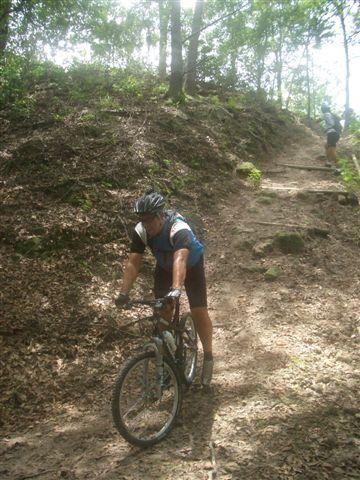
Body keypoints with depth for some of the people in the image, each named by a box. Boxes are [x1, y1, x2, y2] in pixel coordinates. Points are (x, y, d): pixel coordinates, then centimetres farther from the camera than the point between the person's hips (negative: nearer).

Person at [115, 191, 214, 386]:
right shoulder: (141, 231, -26)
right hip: (164, 267, 4)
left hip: (191, 265, -4)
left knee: (199, 311, -10)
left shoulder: (179, 229, -40)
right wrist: (123, 293, -40)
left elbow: (180, 259, -56)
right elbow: (133, 263, -29)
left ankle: (208, 357, 11)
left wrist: (176, 289, -71)